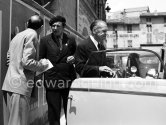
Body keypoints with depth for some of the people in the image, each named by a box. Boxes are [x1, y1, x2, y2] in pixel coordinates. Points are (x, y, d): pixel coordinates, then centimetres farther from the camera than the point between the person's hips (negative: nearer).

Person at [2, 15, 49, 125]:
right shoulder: (32, 35, -7)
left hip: (10, 84, 9)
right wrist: (42, 65, -1)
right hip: (21, 85, -9)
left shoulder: (17, 36, 19)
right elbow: (27, 61, -17)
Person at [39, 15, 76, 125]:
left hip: (69, 79, 1)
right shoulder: (45, 40, 2)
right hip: (51, 79, -1)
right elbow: (40, 59, 5)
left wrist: (73, 59, -7)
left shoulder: (71, 39, 5)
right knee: (53, 111, 6)